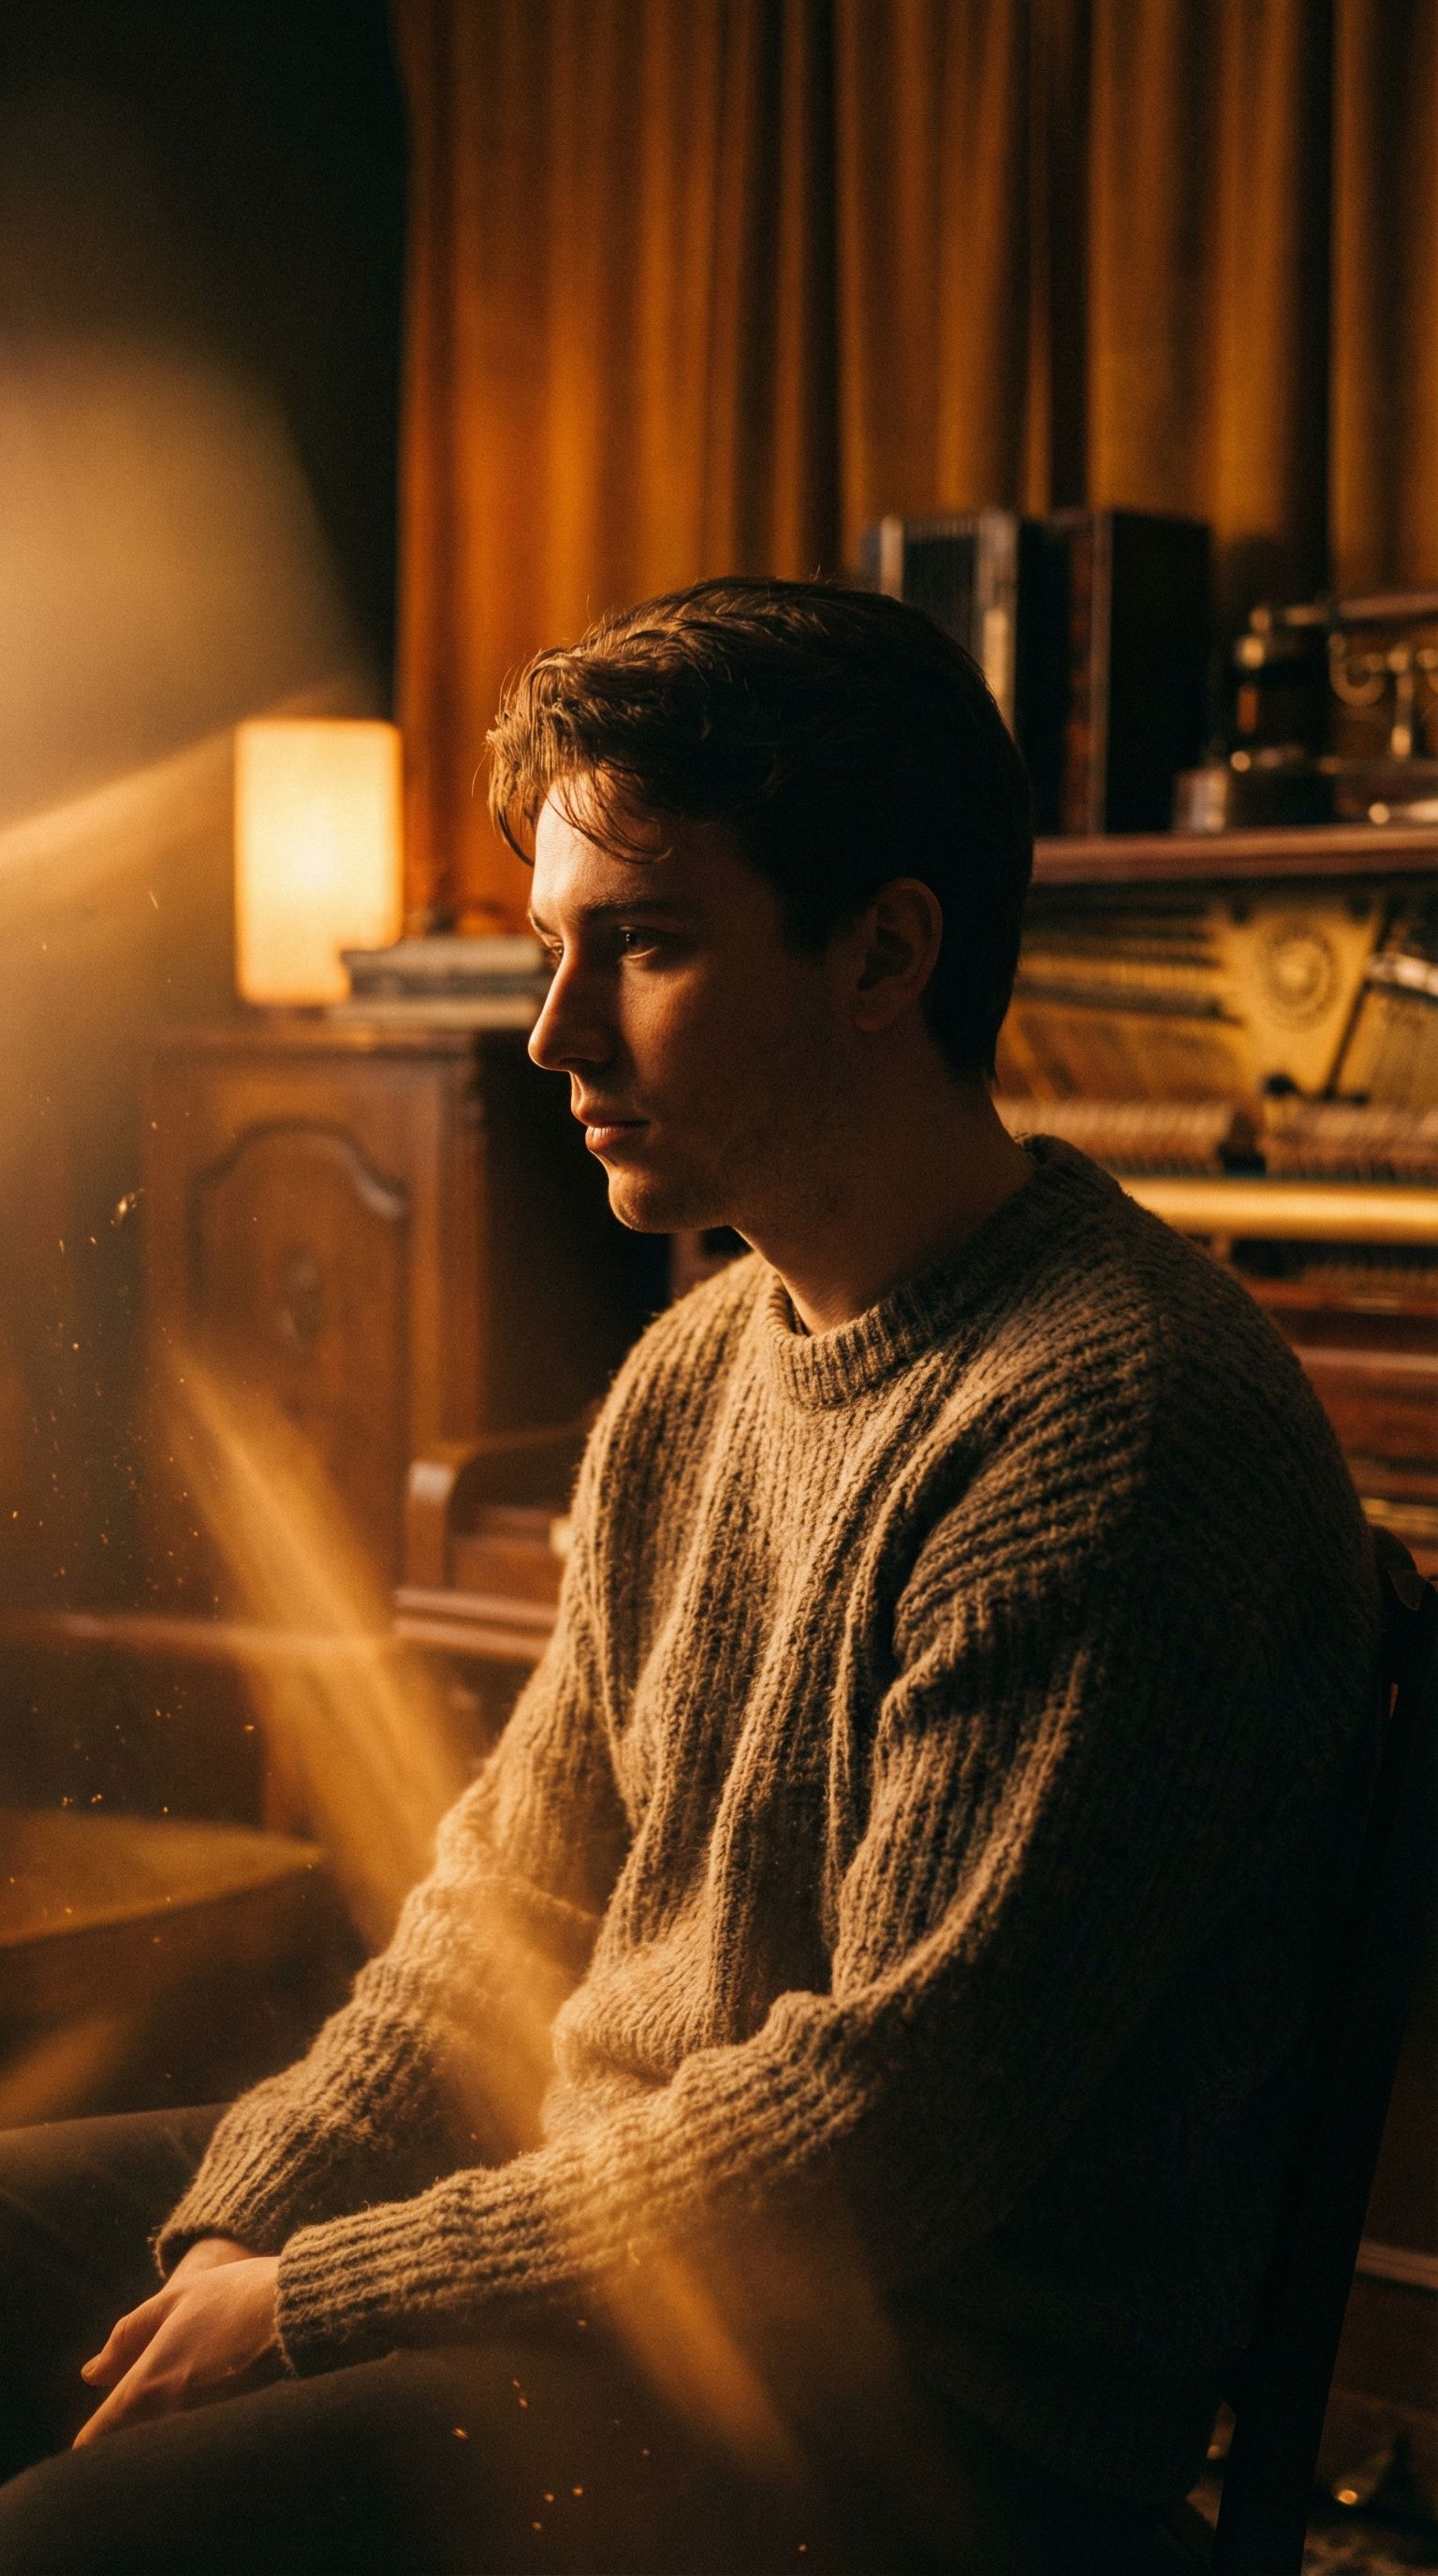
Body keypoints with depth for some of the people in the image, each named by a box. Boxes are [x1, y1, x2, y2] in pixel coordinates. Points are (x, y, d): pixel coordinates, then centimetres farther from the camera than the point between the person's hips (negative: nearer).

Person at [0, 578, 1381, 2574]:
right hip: (609, 2216, 9)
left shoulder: (1114, 1421, -21)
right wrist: (242, 2222, -2)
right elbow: (513, 1883, 13)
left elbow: (886, 2129, -23)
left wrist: (313, 2301, -16)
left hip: (938, 2414, -9)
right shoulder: (698, 1363, 10)